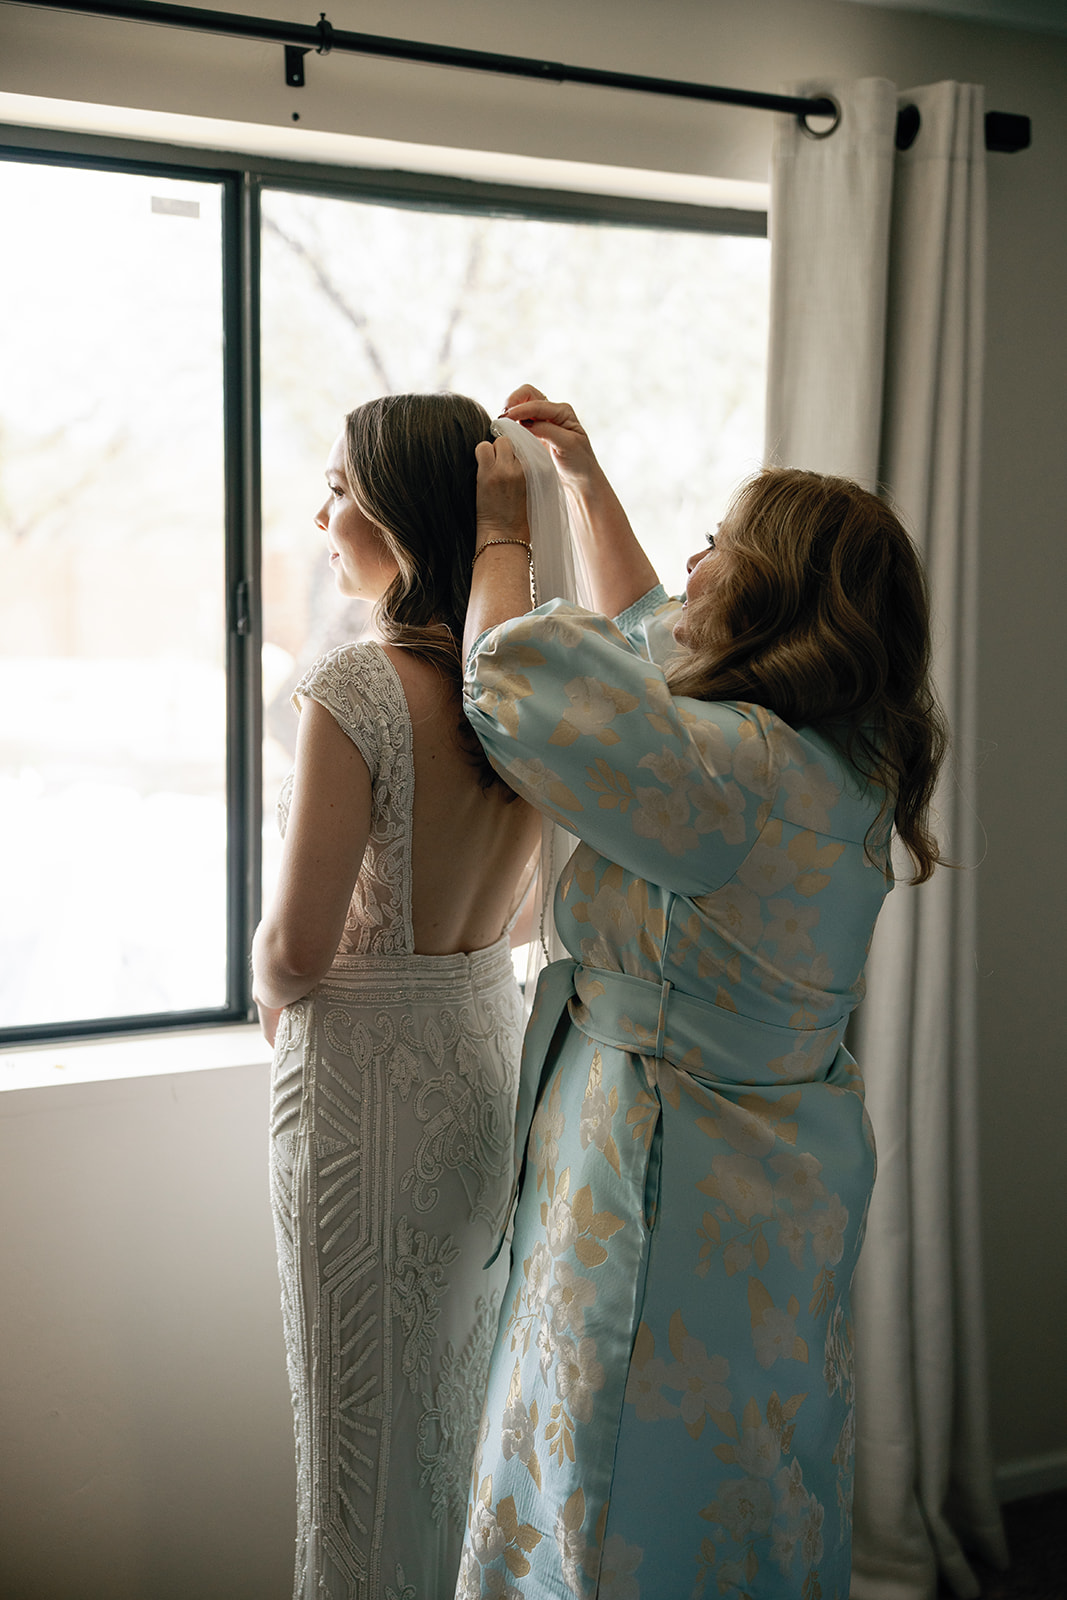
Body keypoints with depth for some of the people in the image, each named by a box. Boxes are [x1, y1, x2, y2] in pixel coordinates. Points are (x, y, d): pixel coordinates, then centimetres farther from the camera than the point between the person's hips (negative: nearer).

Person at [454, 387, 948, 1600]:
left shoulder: (739, 776, -27)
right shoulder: (829, 753, 3)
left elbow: (514, 680, -21)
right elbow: (640, 639, 19)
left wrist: (502, 537, -3)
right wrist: (585, 481, 23)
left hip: (680, 1207, -9)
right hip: (777, 1183, 9)